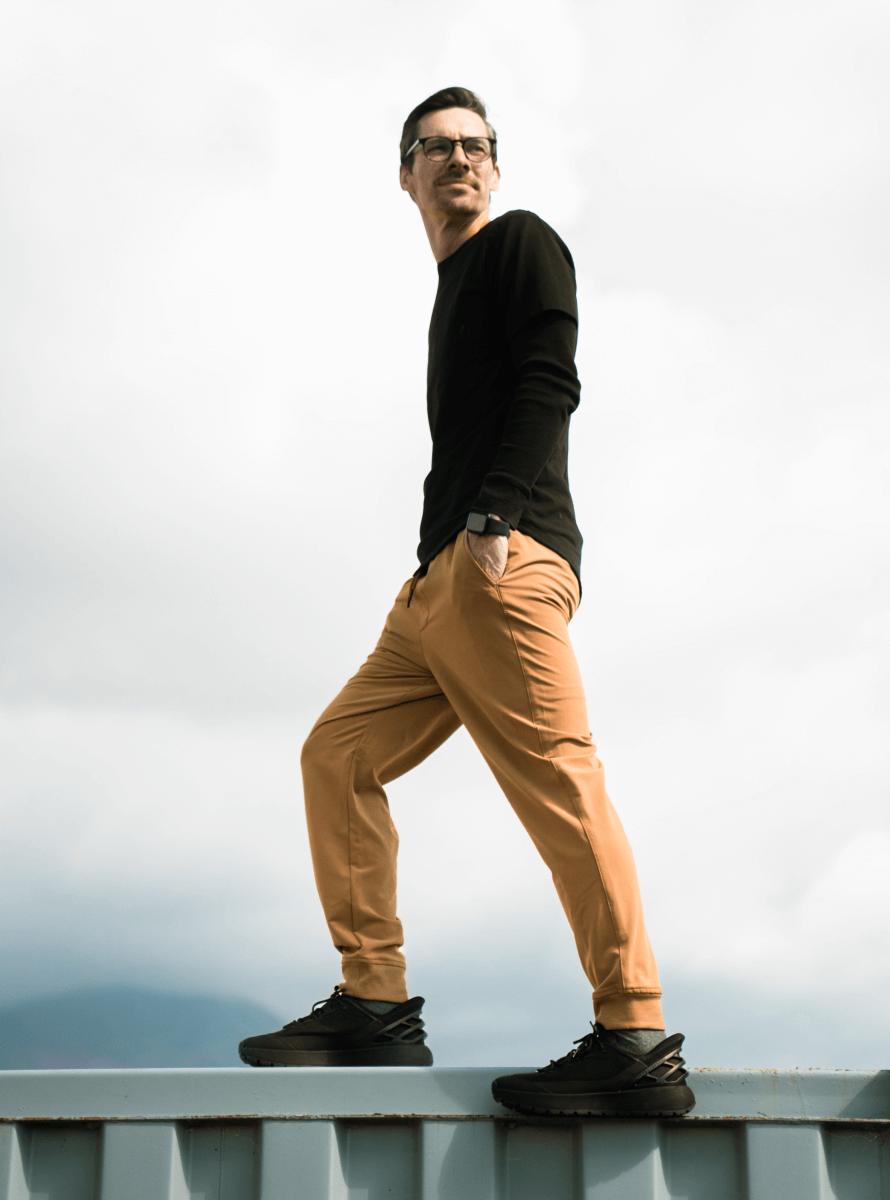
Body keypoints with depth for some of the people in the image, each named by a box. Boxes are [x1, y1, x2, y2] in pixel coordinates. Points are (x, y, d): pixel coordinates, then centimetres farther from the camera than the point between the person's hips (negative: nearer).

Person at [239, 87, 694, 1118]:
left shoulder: (520, 244, 7)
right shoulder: (455, 292, 32)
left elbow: (548, 382, -9)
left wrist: (493, 517, -20)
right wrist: (441, 563, 17)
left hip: (507, 558, -10)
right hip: (439, 583, 10)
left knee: (556, 781, -17)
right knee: (338, 753, 6)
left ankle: (638, 1045, -17)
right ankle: (376, 1009, 6)